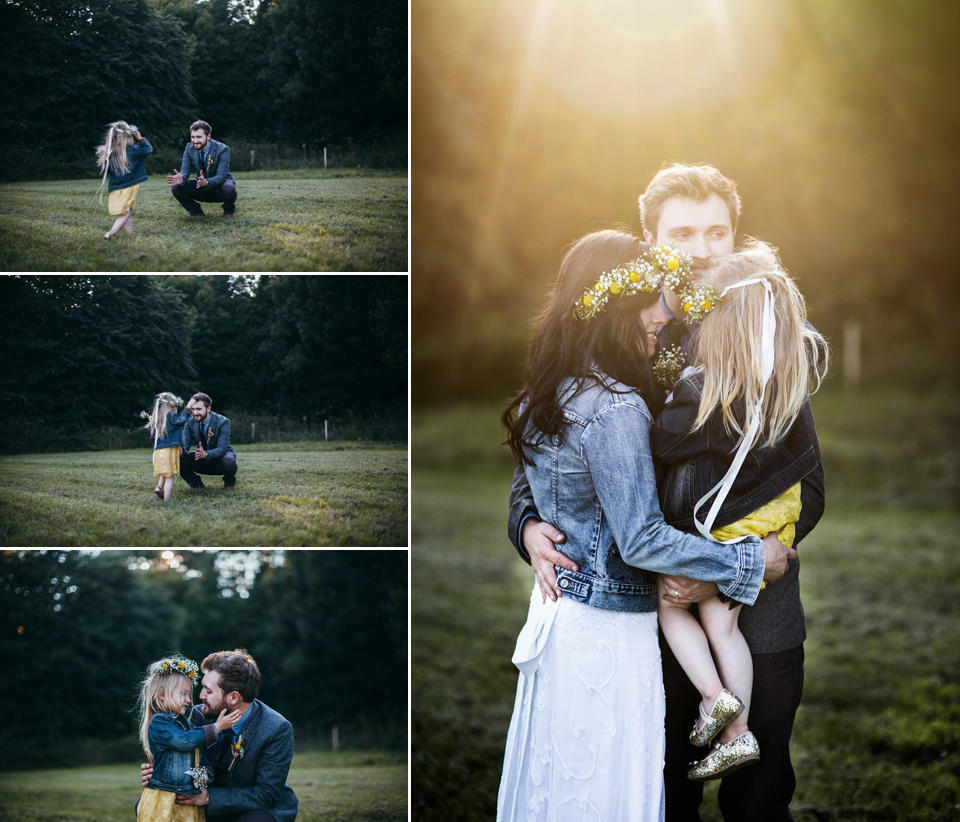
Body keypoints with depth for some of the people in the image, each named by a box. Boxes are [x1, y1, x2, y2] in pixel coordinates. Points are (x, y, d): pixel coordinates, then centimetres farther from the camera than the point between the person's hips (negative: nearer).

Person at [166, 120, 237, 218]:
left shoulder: (222, 150, -21)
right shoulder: (189, 148, -7)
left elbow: (221, 176, -28)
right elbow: (185, 170, -12)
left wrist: (206, 182, -51)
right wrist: (181, 178, -39)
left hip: (219, 186, -3)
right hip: (202, 190, 3)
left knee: (229, 189, -39)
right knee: (176, 187, -21)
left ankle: (229, 210, -2)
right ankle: (196, 212, 4)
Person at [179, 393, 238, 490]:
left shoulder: (223, 422, -22)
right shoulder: (190, 423, -9)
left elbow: (222, 448, -30)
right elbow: (184, 445, -14)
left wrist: (206, 454, -50)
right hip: (203, 462, 3)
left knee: (229, 461, -39)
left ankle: (230, 482, -2)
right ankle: (196, 483, 3)